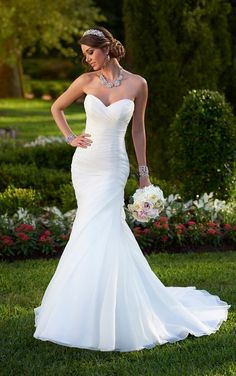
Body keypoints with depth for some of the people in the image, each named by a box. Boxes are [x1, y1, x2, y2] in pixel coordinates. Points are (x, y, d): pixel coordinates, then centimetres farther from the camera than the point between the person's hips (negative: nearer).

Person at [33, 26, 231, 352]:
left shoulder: (137, 84, -3)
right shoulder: (86, 81, 2)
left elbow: (138, 130, 6)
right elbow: (57, 108, 18)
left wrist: (144, 173, 7)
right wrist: (70, 138, 4)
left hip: (113, 167, -2)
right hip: (84, 164, 2)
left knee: (98, 233, -10)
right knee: (101, 232, 5)